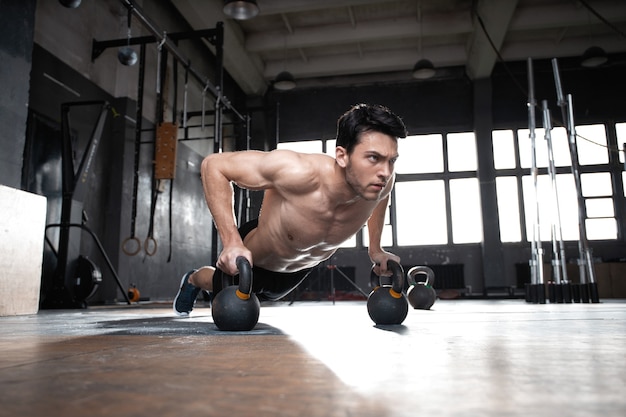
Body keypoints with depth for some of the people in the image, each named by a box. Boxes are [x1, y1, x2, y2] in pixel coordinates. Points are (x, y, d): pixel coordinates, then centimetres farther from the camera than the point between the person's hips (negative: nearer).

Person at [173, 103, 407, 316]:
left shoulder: (381, 182, -29)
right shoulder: (301, 173, -45)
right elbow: (213, 165, -35)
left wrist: (375, 248, 0)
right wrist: (231, 242, -41)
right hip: (252, 259, -5)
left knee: (265, 296, 36)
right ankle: (194, 279, 60)